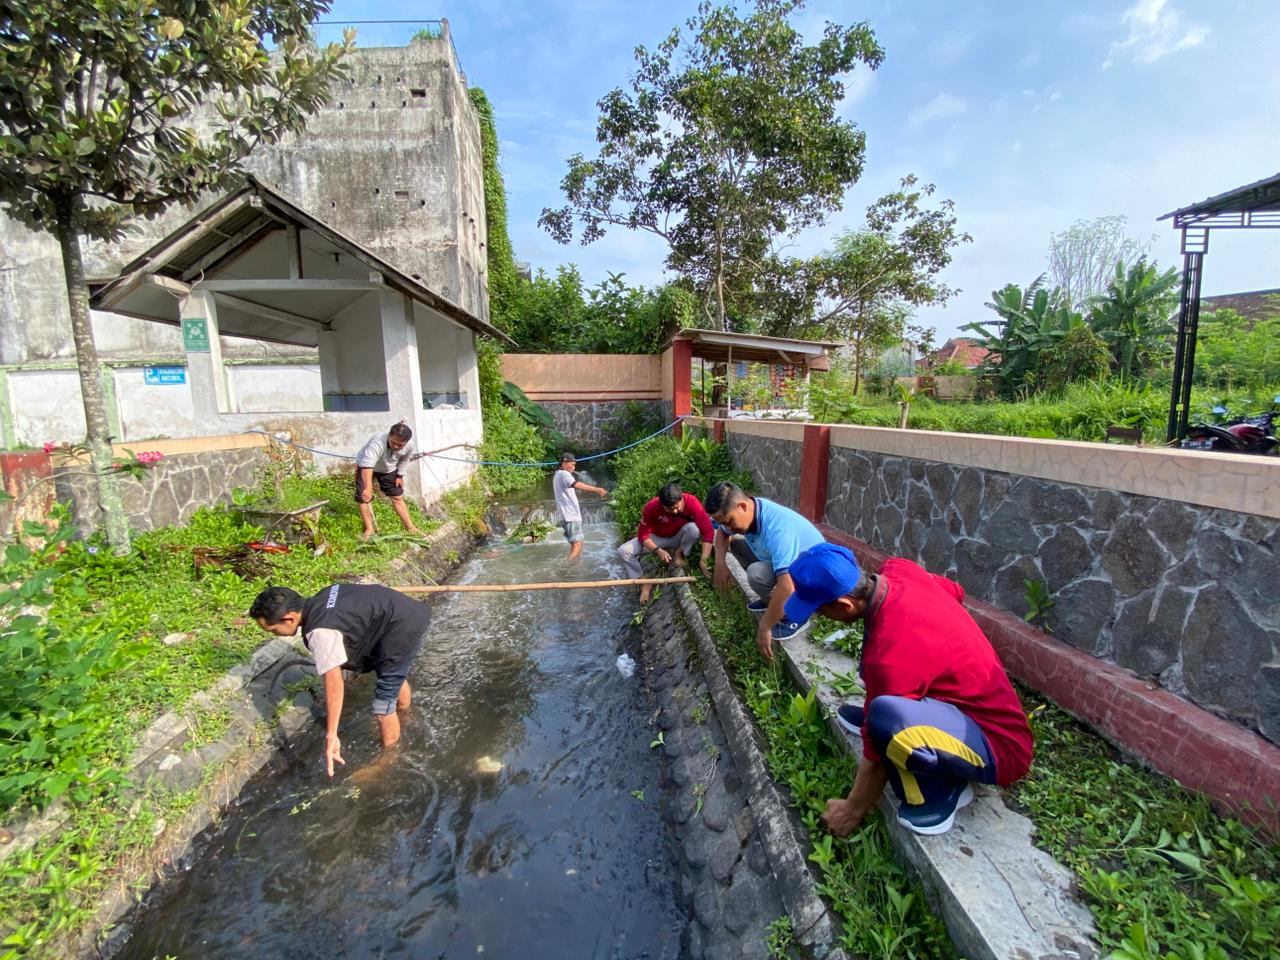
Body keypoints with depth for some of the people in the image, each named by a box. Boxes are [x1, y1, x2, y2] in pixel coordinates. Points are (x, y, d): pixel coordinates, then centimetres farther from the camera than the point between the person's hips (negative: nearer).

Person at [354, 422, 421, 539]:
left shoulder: (409, 446, -28)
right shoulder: (378, 442, -45)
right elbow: (367, 465, -58)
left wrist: (399, 475, 0)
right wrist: (368, 488, -67)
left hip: (389, 469, 4)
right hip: (365, 466, -3)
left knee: (397, 497, 4)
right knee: (364, 497, -12)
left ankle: (410, 527, 12)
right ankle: (369, 529, 0)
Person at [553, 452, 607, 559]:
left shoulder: (557, 475, 22)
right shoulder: (564, 474, -11)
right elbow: (576, 484, -32)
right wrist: (595, 489, -44)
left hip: (565, 515, 10)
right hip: (571, 515, -10)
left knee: (574, 544, 16)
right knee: (577, 545, -11)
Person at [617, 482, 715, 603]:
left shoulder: (691, 502, -31)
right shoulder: (652, 507, -29)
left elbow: (708, 531, -33)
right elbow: (643, 535, -20)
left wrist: (703, 560, -40)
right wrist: (658, 550, -37)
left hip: (680, 538, -1)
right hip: (658, 538, 1)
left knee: (694, 528, -37)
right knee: (623, 551, -21)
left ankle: (678, 553, -7)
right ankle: (645, 582, -2)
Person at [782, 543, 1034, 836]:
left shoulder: (889, 655, -33)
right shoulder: (899, 569, -12)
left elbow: (876, 756, -18)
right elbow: (955, 591, 13)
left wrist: (852, 811, 0)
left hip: (999, 744, -9)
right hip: (990, 703, 9)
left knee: (885, 716, -36)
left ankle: (943, 791, -6)